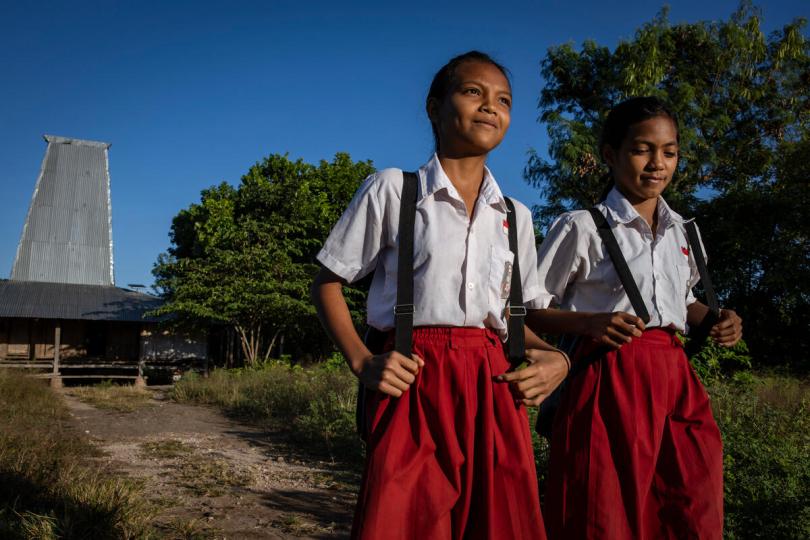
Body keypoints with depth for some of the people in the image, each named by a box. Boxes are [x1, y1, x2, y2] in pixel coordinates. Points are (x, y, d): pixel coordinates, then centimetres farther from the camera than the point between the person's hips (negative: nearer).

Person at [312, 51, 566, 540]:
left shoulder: (515, 216, 14)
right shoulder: (392, 189, 1)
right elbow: (328, 283, 5)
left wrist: (554, 357, 0)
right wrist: (362, 362, -9)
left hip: (493, 388, 4)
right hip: (416, 382, -4)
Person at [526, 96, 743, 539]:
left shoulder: (681, 231, 15)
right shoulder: (582, 227, -4)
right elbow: (532, 308, -3)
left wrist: (714, 319, 7)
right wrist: (589, 323, -20)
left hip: (676, 380, 6)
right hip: (611, 380, -6)